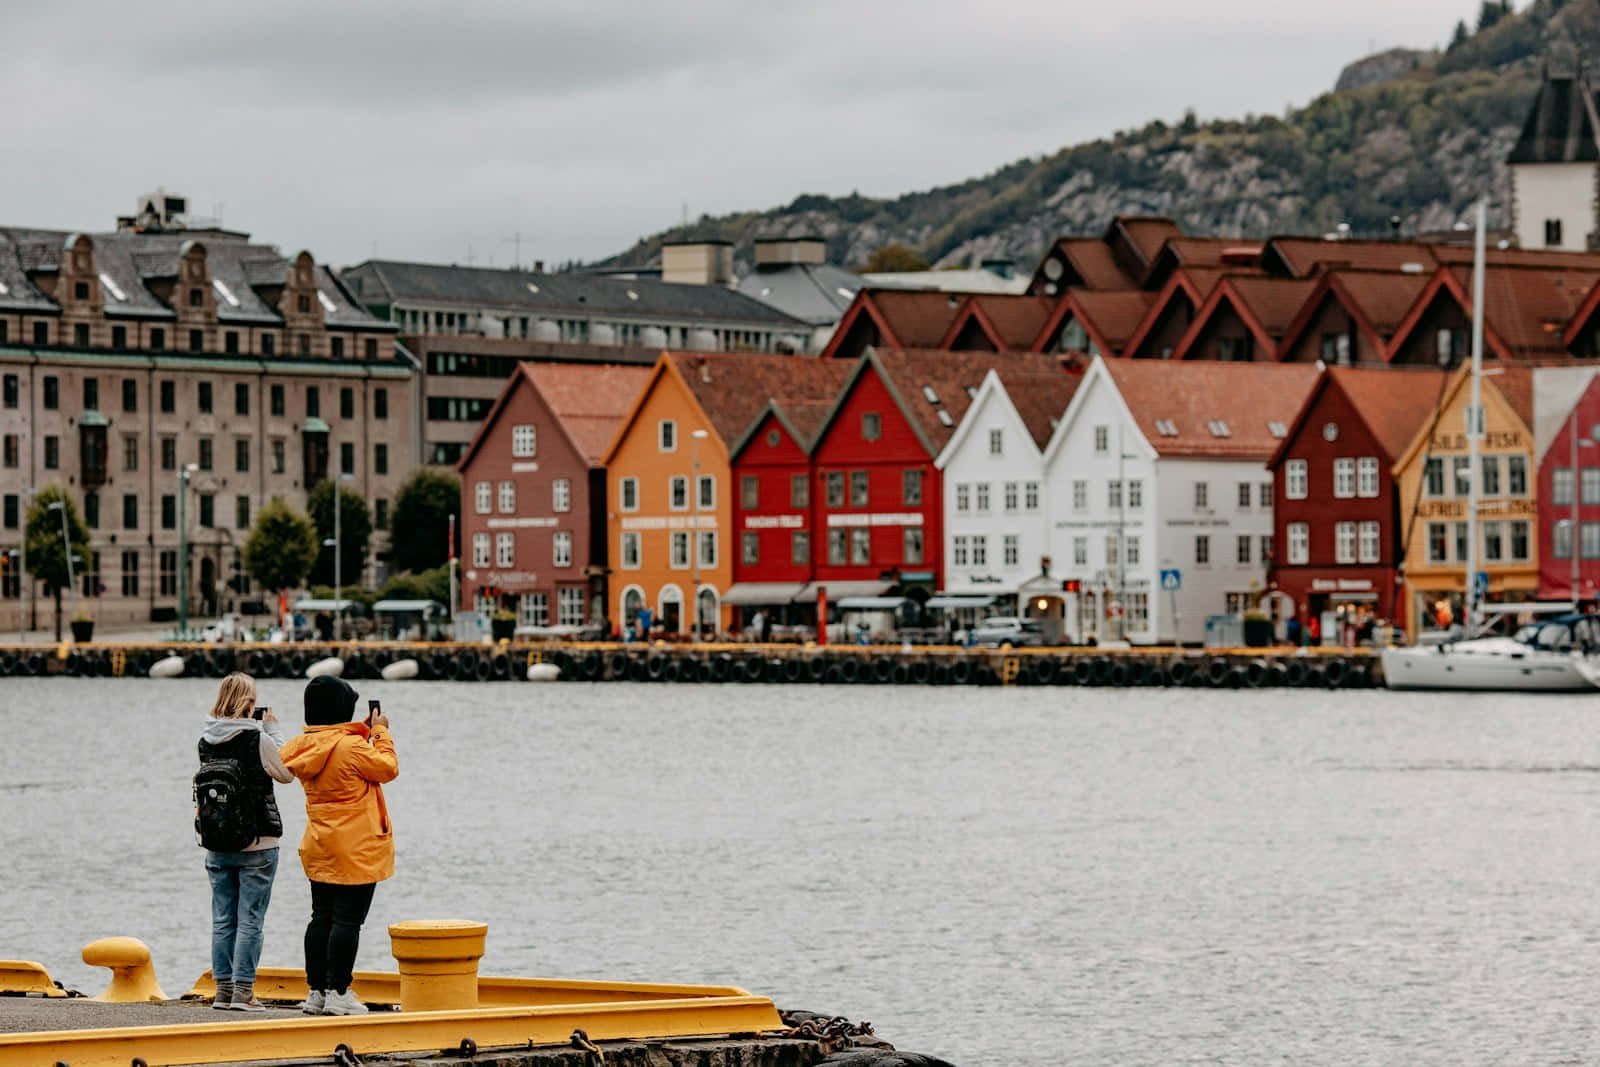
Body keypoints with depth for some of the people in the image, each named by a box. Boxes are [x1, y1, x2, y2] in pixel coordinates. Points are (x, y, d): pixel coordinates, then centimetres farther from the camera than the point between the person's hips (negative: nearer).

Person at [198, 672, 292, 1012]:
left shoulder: (206, 739, 2)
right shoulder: (258, 738, -14)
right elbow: (287, 772, -2)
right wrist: (275, 731, 5)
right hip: (257, 844, -5)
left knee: (223, 918, 10)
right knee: (250, 919, -1)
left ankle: (223, 989, 12)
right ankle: (242, 991, -3)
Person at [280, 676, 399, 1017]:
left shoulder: (306, 747, 5)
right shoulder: (351, 747, -19)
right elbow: (387, 768, -8)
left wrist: (365, 732, 16)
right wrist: (380, 733, 3)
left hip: (319, 849, 8)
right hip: (355, 851, -8)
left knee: (322, 918, 12)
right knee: (347, 920, -4)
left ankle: (316, 990, 15)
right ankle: (338, 992, -4)